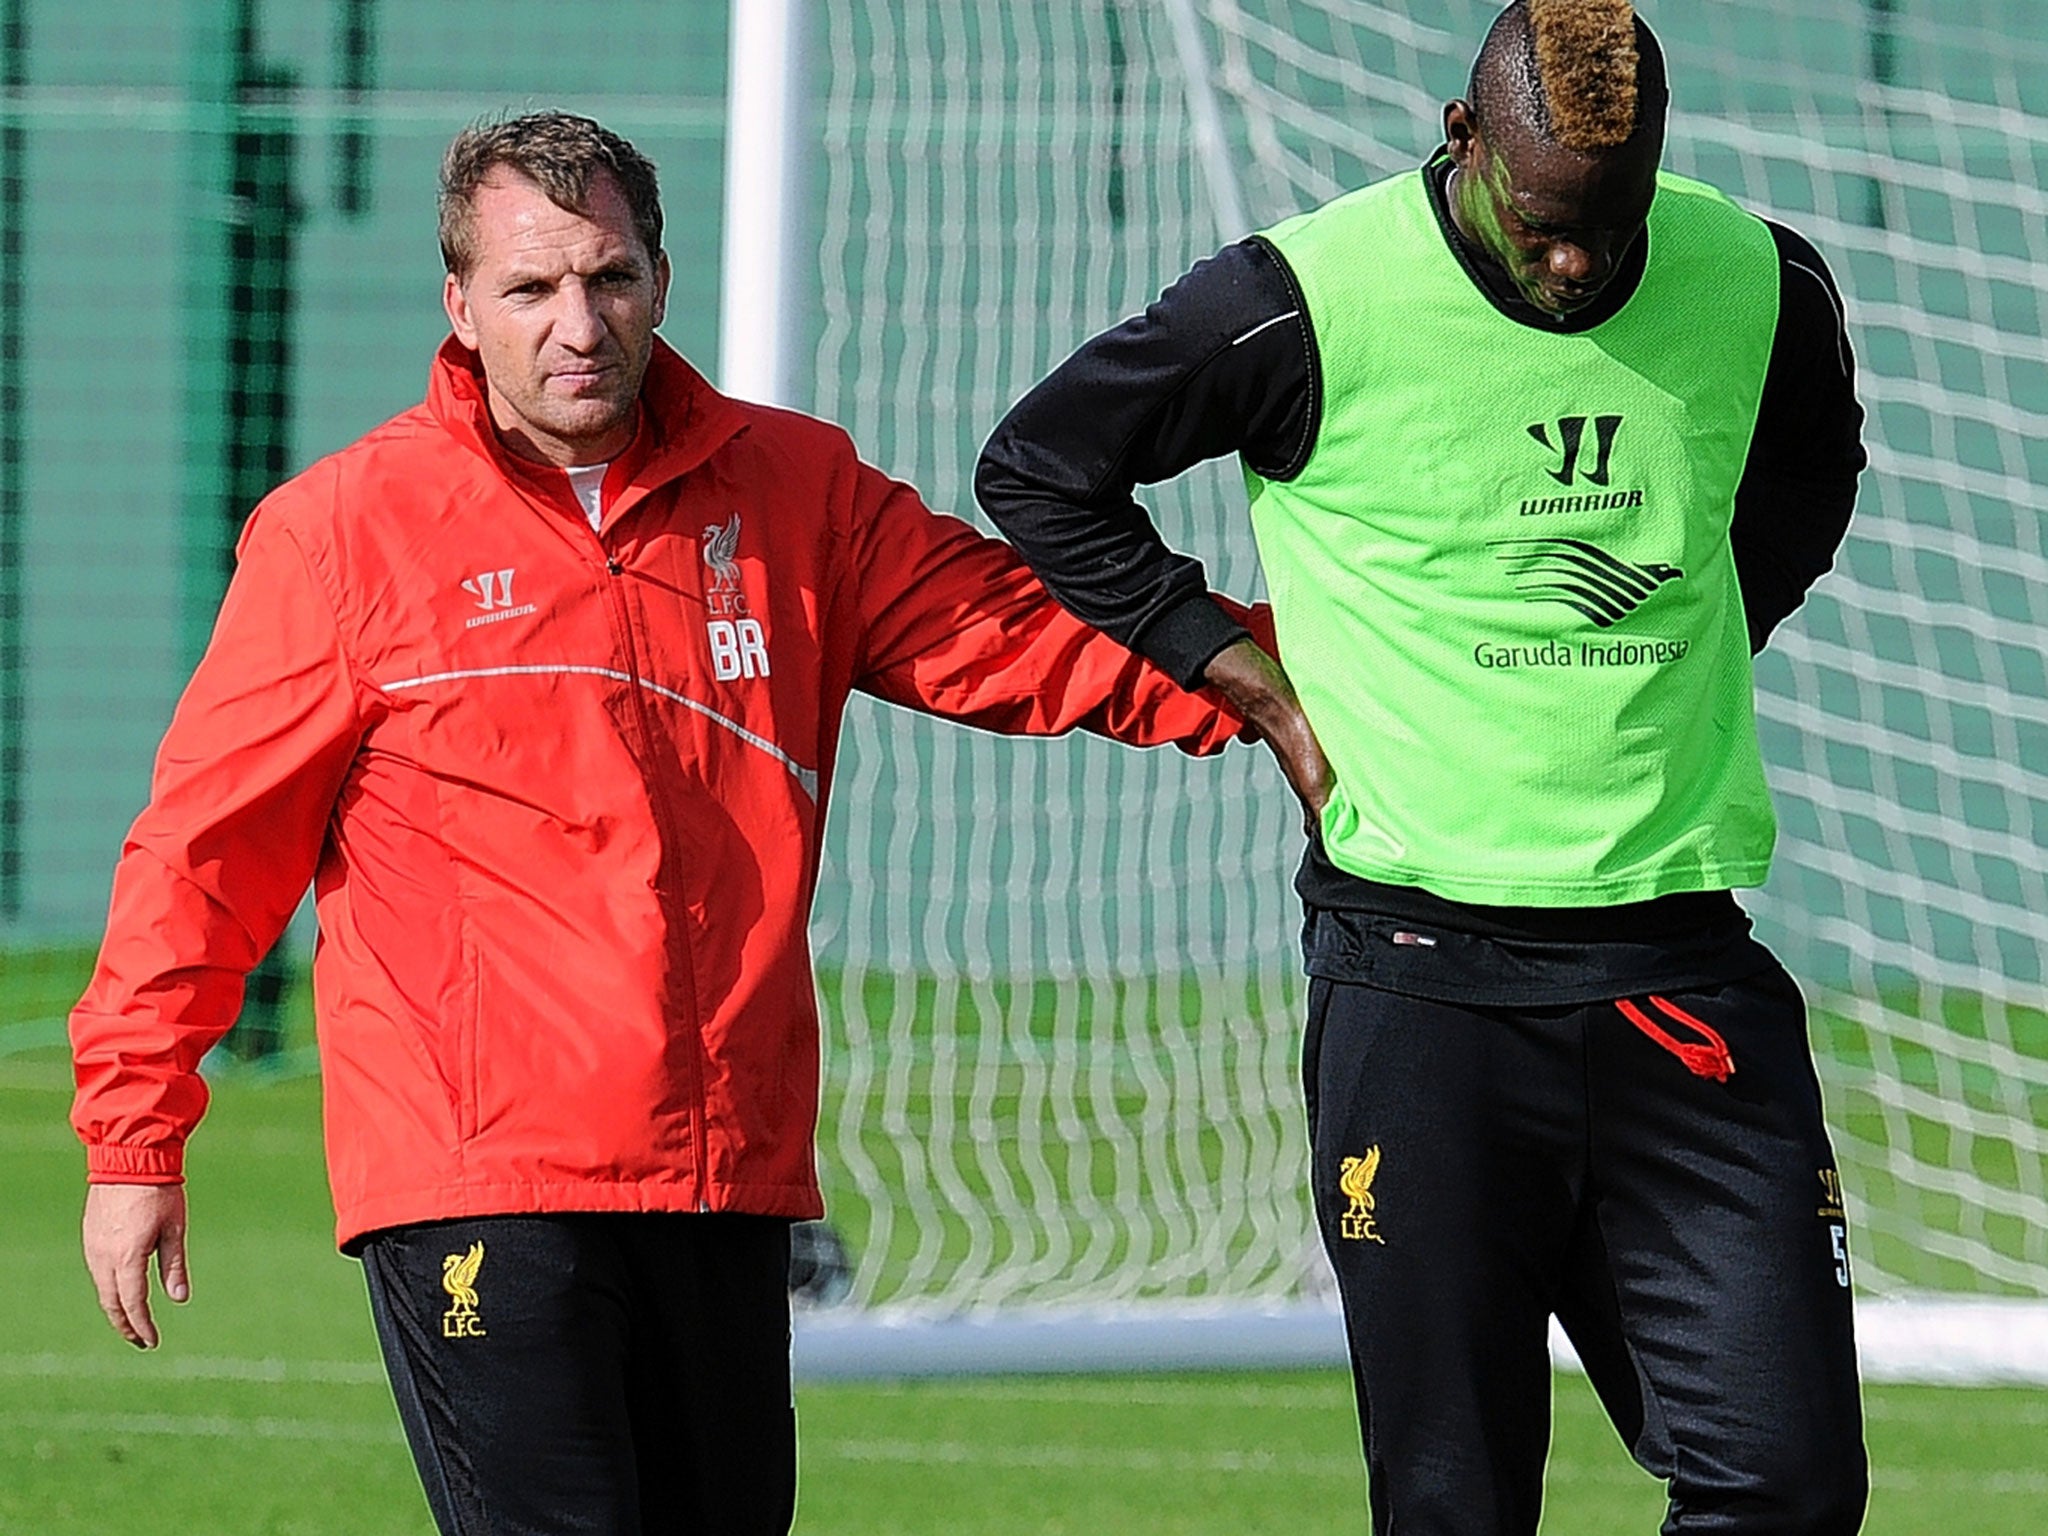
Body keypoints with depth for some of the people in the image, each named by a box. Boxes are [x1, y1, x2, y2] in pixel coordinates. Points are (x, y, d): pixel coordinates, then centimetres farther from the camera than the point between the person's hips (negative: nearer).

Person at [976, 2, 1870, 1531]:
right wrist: (1255, 683, 1)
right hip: (1423, 972, -3)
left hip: (1681, 954, 3)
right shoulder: (1308, 302, -7)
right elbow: (1040, 469, 7)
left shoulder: (1760, 289, 3)